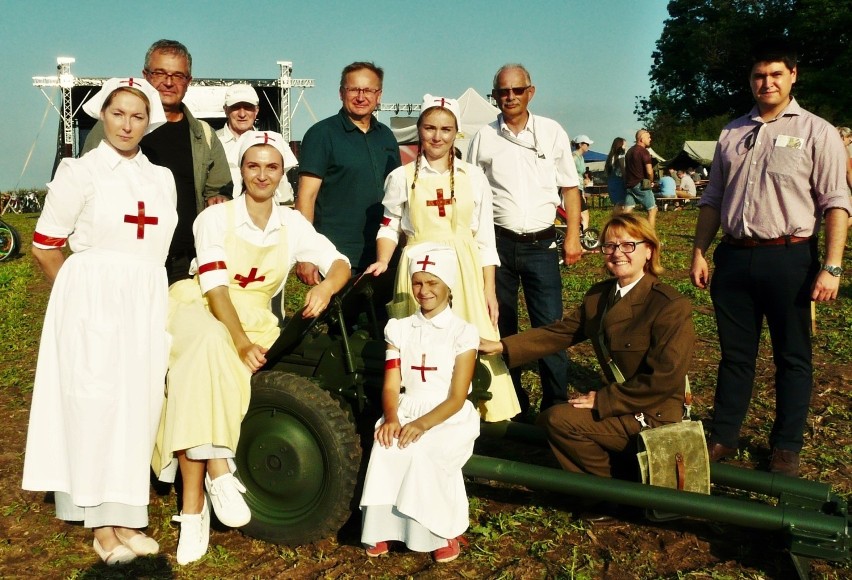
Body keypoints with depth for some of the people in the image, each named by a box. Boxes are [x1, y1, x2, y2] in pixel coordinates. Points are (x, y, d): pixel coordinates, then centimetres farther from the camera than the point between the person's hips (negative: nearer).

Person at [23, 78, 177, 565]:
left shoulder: (162, 178, 12)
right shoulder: (80, 172, -1)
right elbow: (45, 245, -1)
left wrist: (138, 294, 12)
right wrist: (85, 295, 5)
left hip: (148, 304, 4)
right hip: (93, 301, -4)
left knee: (139, 405, 4)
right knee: (95, 402, -1)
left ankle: (125, 517, 15)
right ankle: (101, 524, 7)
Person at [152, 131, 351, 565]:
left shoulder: (292, 224, 8)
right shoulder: (215, 217, -1)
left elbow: (340, 263, 3)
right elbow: (214, 287, -12)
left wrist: (325, 286, -22)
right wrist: (240, 343, -26)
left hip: (253, 325, 1)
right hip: (199, 312, -1)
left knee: (205, 377, -30)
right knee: (209, 344, -38)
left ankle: (193, 505, -28)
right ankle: (218, 469, -38)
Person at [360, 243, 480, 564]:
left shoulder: (463, 332, -2)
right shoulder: (399, 329, 10)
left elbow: (457, 398, -8)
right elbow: (391, 385, 2)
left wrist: (422, 424, -24)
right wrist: (391, 418, -20)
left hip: (449, 419, -3)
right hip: (405, 414, 3)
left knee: (422, 453, -33)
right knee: (386, 449, -30)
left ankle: (443, 530, -11)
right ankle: (385, 526, -13)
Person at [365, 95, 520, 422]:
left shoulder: (473, 177, 6)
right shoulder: (401, 177, 5)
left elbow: (485, 240, 7)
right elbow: (389, 228, 10)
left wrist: (489, 290, 2)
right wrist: (382, 262, -9)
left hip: (465, 273, 1)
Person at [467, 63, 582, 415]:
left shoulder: (552, 132, 4)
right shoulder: (484, 137, 4)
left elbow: (570, 188, 7)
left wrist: (573, 237, 0)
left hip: (541, 244, -1)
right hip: (498, 243, 1)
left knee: (550, 326, -3)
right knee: (501, 326, 9)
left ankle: (556, 403, 7)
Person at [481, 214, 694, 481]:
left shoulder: (671, 307, -18)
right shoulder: (598, 296, 7)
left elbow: (664, 379, -23)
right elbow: (559, 332, 7)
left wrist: (602, 399, -21)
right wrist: (501, 347, -3)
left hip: (654, 415, -8)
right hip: (621, 404, 9)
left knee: (559, 419, -17)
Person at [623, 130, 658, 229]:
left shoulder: (629, 151, 16)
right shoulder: (643, 151, -11)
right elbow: (649, 171, -17)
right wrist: (650, 182, 1)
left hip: (629, 185, 8)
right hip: (641, 185, -8)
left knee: (627, 211, 4)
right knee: (652, 210, 3)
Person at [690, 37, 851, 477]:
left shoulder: (815, 132, -1)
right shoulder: (732, 134, 12)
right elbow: (712, 200, 16)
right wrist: (699, 252, 9)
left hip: (789, 258, -4)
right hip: (734, 256, 4)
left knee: (792, 357, 7)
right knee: (734, 354, 12)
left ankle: (786, 449, 18)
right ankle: (723, 439, 22)